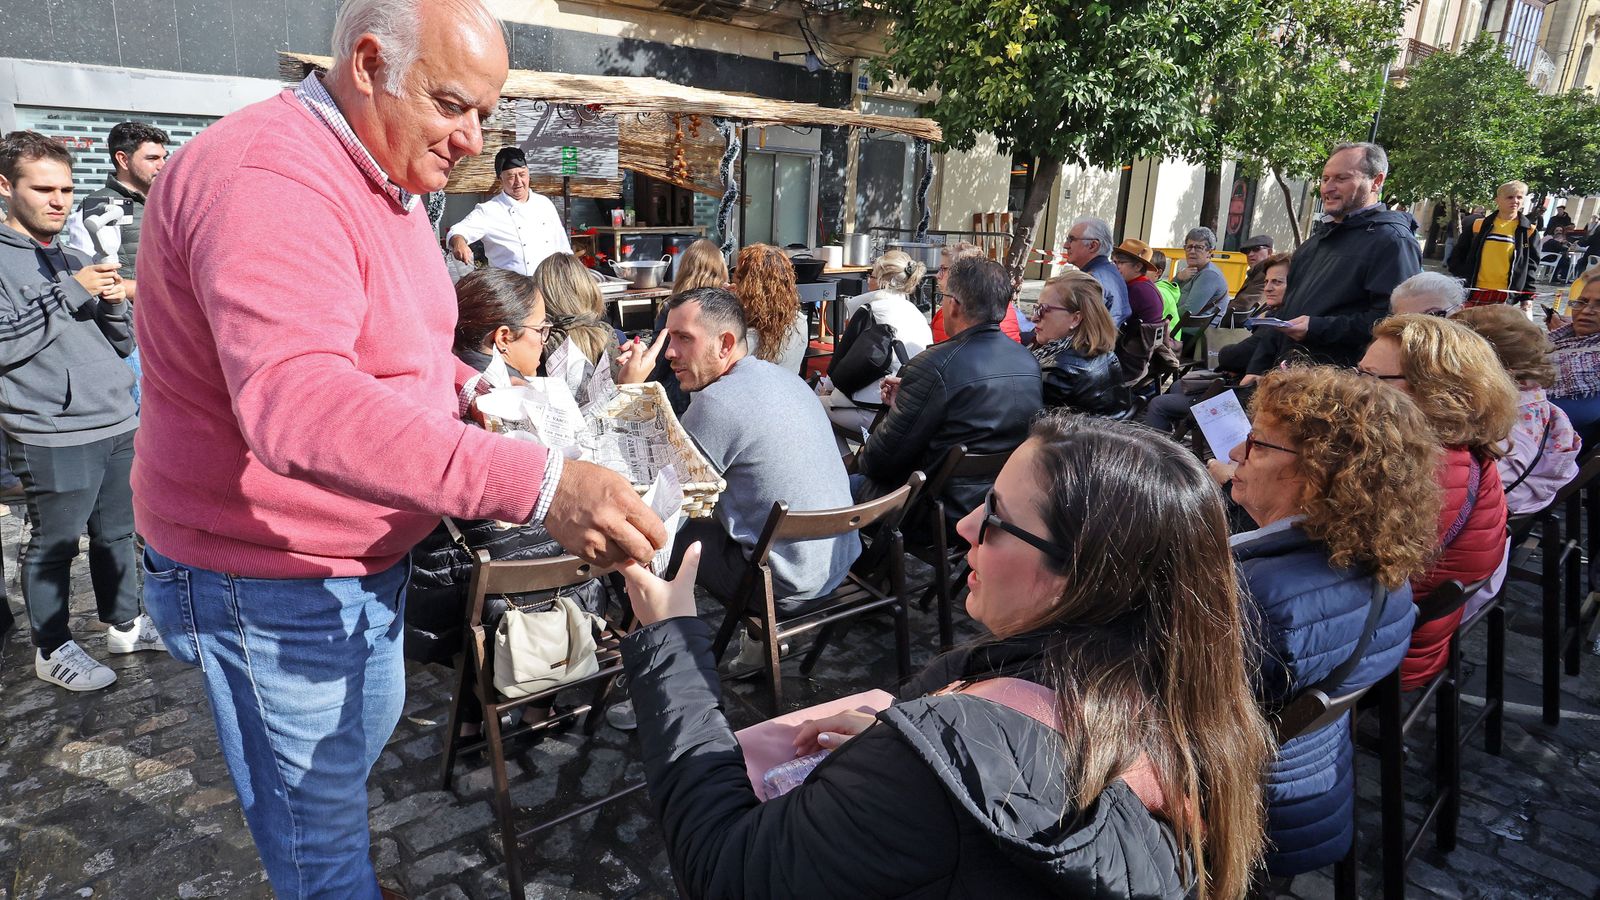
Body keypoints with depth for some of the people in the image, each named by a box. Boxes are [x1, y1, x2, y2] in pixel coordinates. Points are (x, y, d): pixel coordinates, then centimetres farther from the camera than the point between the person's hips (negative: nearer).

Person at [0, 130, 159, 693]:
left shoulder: (75, 261, 17)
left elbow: (122, 344, 16)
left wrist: (113, 303, -3)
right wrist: (69, 294, -16)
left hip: (119, 426, 6)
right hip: (53, 436, -6)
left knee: (116, 533, 16)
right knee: (55, 545, 4)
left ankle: (124, 623, 30)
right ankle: (52, 650, 18)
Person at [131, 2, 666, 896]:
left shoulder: (385, 178, 7)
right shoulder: (268, 179, -27)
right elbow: (298, 404, -43)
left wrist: (468, 388, 0)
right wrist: (536, 483, -51)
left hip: (365, 556, 10)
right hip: (274, 583, -10)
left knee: (371, 729, 30)